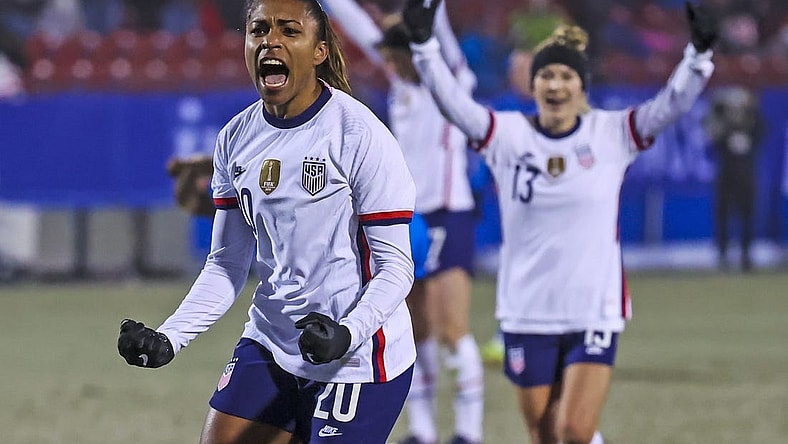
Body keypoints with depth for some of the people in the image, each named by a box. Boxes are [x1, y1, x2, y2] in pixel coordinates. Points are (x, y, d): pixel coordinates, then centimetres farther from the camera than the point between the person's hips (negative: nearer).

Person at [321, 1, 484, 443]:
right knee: (416, 332, 5)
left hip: (448, 219, -7)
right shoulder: (404, 86, 12)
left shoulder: (452, 81, -5)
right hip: (408, 220, 7)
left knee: (453, 331, -11)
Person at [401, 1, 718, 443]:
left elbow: (673, 102, -11)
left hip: (595, 313, -1)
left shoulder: (613, 133, -1)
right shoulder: (507, 135, -1)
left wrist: (699, 53, -28)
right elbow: (452, 101, -13)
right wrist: (424, 43, -28)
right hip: (527, 317, 1)